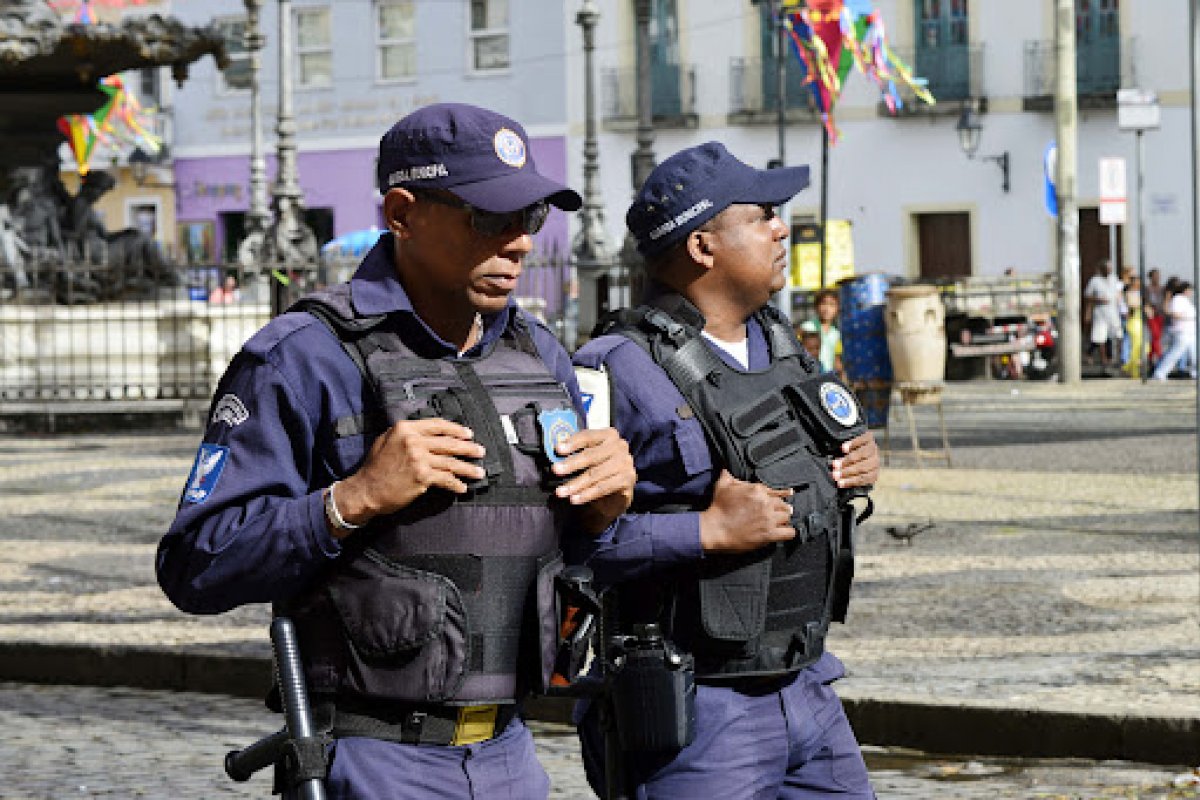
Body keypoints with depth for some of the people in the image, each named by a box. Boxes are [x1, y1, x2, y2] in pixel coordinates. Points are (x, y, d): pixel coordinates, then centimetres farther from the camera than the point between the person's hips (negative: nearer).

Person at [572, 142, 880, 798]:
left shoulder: (776, 343, 12)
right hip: (693, 712, -8)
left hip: (804, 689, 8)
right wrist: (707, 533, -25)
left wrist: (856, 464, 7)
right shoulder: (619, 370, -16)